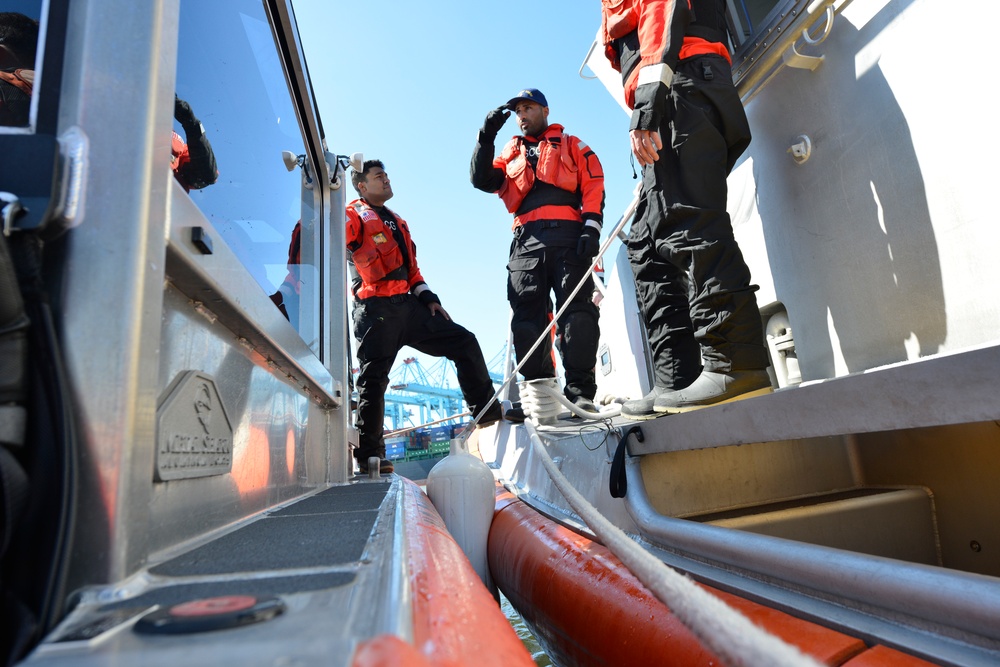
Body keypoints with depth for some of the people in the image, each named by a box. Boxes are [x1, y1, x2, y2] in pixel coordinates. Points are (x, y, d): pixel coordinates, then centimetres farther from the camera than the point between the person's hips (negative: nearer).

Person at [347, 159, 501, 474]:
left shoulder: (397, 222, 28)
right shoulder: (354, 215, 5)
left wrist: (427, 297, 15)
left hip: (408, 306, 7)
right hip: (376, 309, -7)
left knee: (464, 342, 1)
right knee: (374, 378, -7)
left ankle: (488, 411, 10)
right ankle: (370, 456, 2)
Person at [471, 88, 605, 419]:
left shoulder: (571, 146, 21)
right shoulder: (510, 153, 29)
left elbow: (594, 186, 7)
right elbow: (483, 180, 12)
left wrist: (591, 227, -9)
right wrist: (486, 136, 3)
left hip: (567, 235, -3)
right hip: (526, 241, 3)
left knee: (576, 310, -11)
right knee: (527, 319, -6)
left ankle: (580, 392, -9)